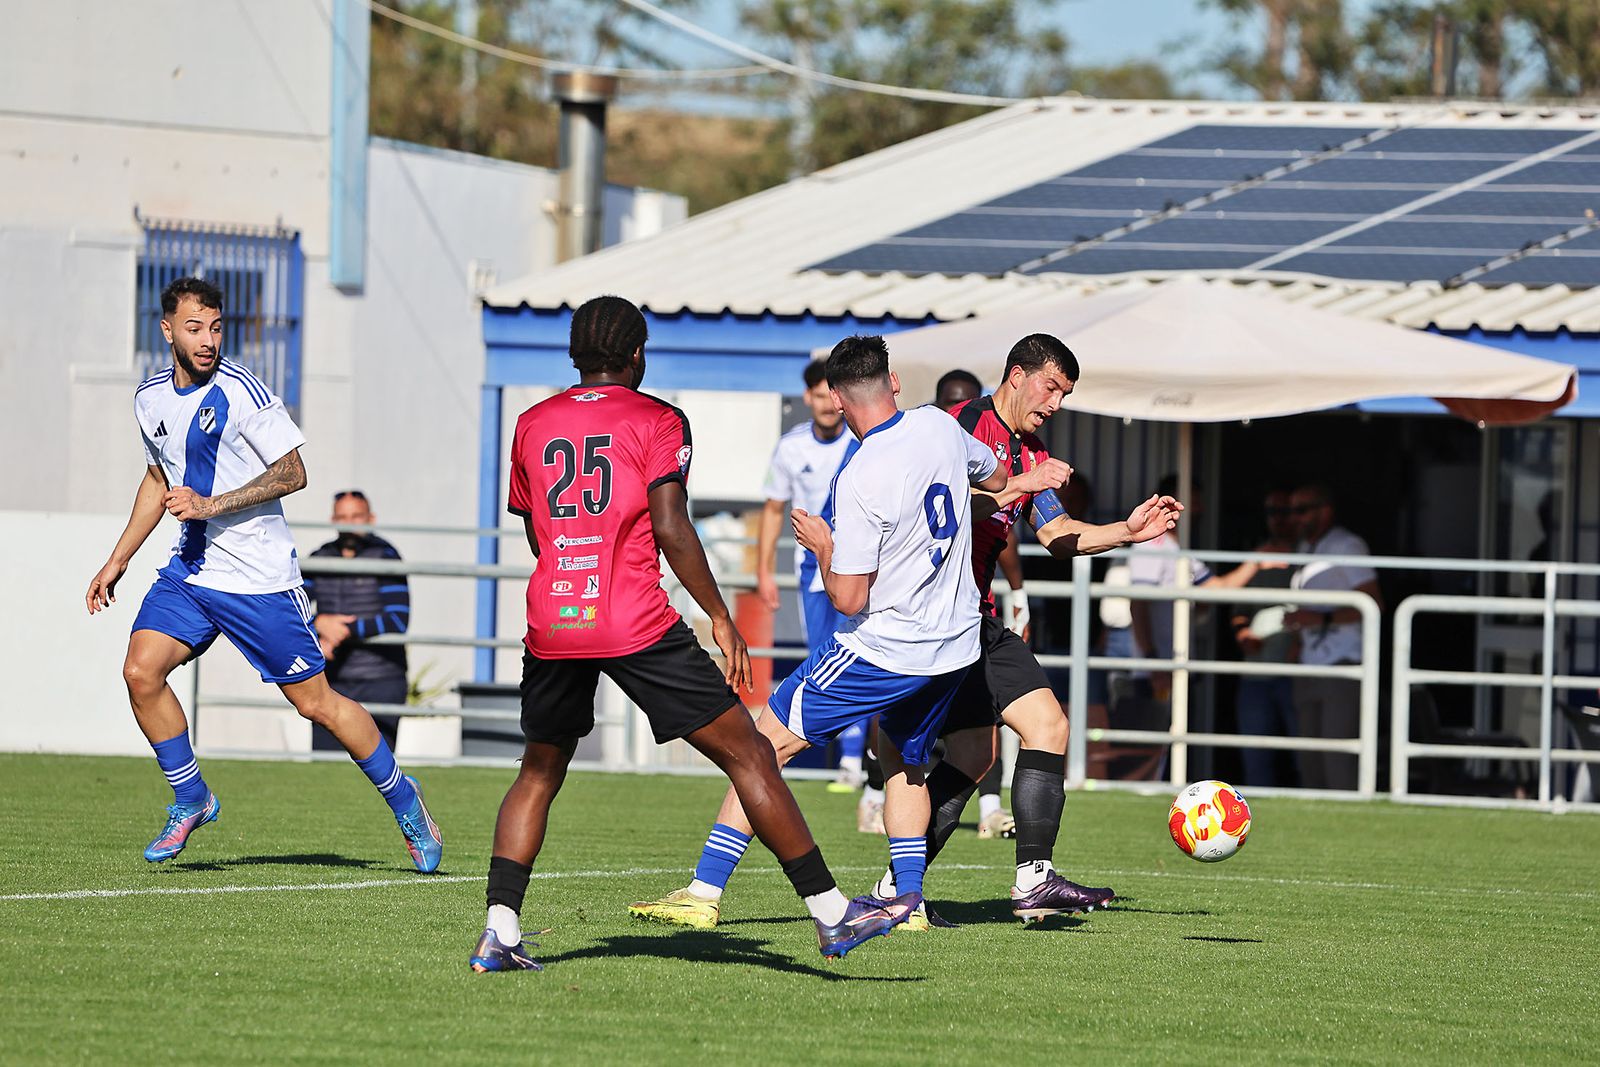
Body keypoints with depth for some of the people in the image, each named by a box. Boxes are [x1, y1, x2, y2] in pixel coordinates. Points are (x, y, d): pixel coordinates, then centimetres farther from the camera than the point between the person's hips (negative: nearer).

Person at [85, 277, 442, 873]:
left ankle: (401, 797, 19)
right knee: (140, 672, -13)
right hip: (189, 571, 6)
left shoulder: (240, 392, -15)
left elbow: (292, 473, -15)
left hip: (259, 578, -6)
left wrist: (210, 504, -23)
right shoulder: (150, 398, 6)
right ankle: (192, 801, 5)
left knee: (314, 702, -1)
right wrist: (118, 560, 21)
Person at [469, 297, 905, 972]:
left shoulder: (532, 424, 13)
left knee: (539, 773, 20)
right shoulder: (656, 420, 0)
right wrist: (721, 619, -3)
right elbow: (671, 530, -9)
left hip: (551, 624, 4)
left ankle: (499, 931, 7)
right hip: (637, 624, -4)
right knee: (747, 754, 1)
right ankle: (830, 913, -2)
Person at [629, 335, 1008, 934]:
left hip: (883, 648, -7)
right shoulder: (941, 428, -2)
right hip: (955, 645, 7)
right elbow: (996, 477, 21)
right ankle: (908, 900, 21)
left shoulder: (861, 480, -22)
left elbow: (848, 598, -19)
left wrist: (822, 545, -2)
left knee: (765, 744, -1)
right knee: (903, 759, 29)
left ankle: (705, 893, -5)